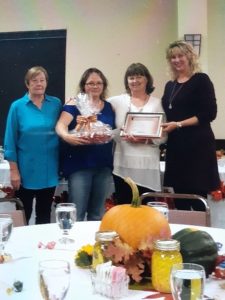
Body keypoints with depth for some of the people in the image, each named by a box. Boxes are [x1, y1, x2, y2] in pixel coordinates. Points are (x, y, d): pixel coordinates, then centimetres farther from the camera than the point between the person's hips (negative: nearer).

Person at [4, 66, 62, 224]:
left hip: (49, 170, 2)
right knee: (23, 215, 9)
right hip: (26, 170, -2)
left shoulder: (56, 104, 2)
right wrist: (14, 170, -8)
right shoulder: (17, 106, -5)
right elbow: (10, 140, -5)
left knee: (44, 214, 16)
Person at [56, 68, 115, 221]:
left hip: (103, 165, 5)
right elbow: (61, 125, -16)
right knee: (77, 214, -3)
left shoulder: (109, 107, 12)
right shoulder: (75, 103, -2)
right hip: (79, 165, -4)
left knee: (98, 214, 14)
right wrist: (67, 136, -36)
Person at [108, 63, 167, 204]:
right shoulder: (118, 101, 10)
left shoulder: (157, 103, 7)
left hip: (147, 165, -1)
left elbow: (163, 135, 2)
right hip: (123, 164, 1)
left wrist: (146, 139, -13)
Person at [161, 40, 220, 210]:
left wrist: (179, 124, -17)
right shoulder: (170, 85, 16)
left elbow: (209, 114, -12)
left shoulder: (201, 80, -4)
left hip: (197, 145, -7)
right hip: (176, 145, 7)